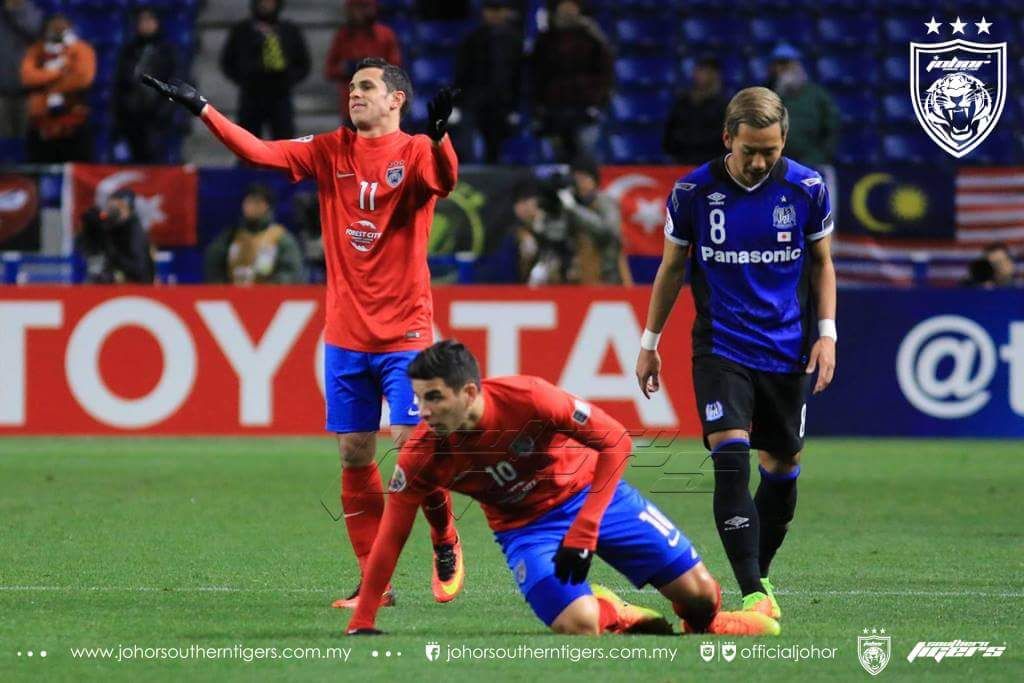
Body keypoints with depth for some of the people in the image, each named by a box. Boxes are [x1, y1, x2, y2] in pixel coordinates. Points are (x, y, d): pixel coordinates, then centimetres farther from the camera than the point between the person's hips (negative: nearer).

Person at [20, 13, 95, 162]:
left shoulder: (82, 50, -1)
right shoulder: (36, 51, 8)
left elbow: (84, 79, -18)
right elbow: (27, 77, -9)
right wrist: (57, 69, -10)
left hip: (74, 127, -3)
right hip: (41, 127, 3)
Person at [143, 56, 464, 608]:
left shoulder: (415, 152, -4)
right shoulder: (332, 151, 9)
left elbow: (445, 178, -24)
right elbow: (260, 152, 5)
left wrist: (438, 135, -45)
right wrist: (200, 108, -2)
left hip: (404, 331, -5)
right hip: (345, 332, 5)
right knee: (354, 458, 3)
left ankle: (445, 545, 15)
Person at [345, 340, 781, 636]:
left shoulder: (527, 399, -30)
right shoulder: (421, 456, -22)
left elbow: (616, 442, -23)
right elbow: (391, 536, -14)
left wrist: (582, 532, -28)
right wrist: (362, 624, -19)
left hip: (590, 492, -1)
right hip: (525, 528, 1)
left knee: (698, 592, -3)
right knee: (577, 625, -26)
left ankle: (704, 623, 35)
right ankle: (612, 615, 11)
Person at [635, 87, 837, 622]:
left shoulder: (808, 188, -4)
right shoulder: (693, 192, -7)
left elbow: (822, 262, 10)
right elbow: (672, 266, 8)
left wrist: (826, 333, 1)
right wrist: (650, 342, 12)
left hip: (788, 351, 2)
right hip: (720, 349, -2)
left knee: (782, 466, 11)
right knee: (731, 458, -19)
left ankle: (760, 574, 32)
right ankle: (752, 593, -22)